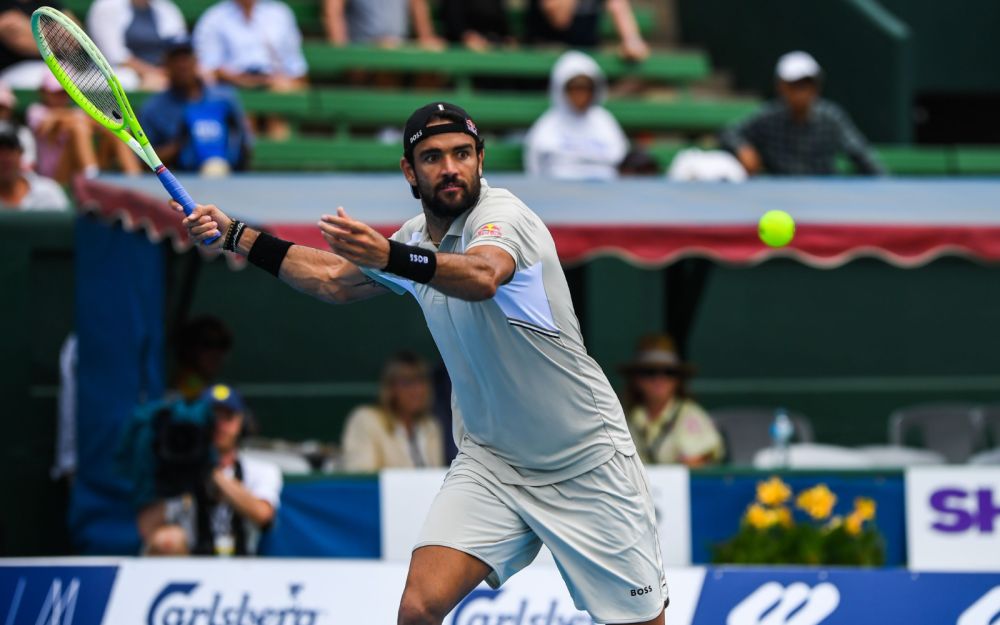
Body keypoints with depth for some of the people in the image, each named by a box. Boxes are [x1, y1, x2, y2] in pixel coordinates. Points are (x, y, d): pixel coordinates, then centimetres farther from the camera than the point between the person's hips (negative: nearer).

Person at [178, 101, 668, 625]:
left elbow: (483, 277, -43)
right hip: (491, 461, 5)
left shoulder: (501, 216, -19)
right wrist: (234, 236, 19)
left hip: (586, 462, -5)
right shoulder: (416, 240, 4)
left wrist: (390, 257, -59)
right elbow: (334, 280, 23)